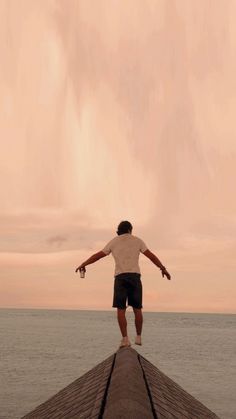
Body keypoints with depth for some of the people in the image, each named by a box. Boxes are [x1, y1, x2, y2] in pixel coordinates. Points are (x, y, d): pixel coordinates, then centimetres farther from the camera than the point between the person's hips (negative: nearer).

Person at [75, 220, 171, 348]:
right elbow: (151, 256, 8)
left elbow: (97, 255, 18)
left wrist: (83, 264, 28)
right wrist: (163, 268, 14)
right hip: (134, 275, 0)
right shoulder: (137, 240, 13)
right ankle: (138, 337, 13)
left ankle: (125, 339, -7)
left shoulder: (113, 242, 15)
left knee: (121, 309, -1)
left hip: (120, 276, 0)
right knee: (137, 309, 9)